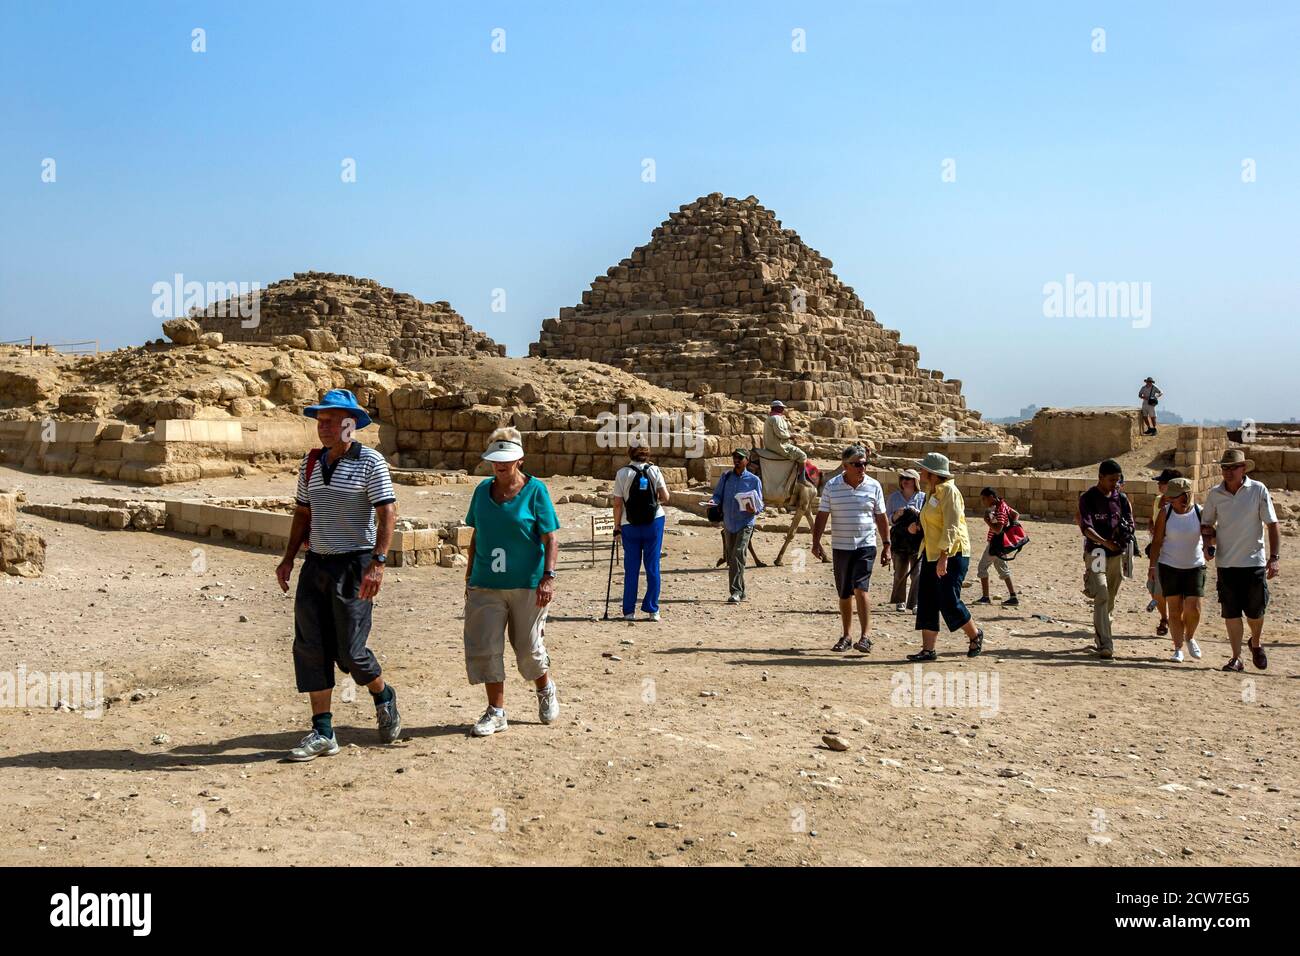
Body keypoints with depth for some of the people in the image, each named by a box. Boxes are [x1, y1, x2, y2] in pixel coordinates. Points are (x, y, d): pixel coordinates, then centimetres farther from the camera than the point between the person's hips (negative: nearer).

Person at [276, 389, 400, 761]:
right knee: (310, 647, 1)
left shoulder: (370, 462, -8)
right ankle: (323, 733, 8)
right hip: (316, 563, 6)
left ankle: (383, 697, 26)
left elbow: (387, 514, -13)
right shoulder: (311, 462, 11)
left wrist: (377, 564, -22)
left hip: (354, 566, -6)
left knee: (350, 651, -5)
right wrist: (288, 559, 12)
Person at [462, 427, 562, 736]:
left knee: (529, 647, 8)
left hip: (527, 584, -4)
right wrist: (470, 575, 14)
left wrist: (548, 577, -17)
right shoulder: (483, 489, 7)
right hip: (486, 584, 4)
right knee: (485, 647, -1)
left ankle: (546, 689, 37)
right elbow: (476, 536, 15)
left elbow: (551, 539, -8)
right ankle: (496, 712, 10)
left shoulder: (535, 490, -6)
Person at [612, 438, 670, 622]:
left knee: (631, 569, 7)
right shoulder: (654, 471, -2)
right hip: (654, 523, 1)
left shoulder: (622, 473, -6)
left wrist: (617, 526, 3)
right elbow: (665, 498, -3)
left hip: (630, 526, -1)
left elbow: (618, 503, -7)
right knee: (653, 567, 6)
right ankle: (652, 610, 7)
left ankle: (629, 611, 10)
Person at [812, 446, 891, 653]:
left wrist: (886, 546, 7)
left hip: (865, 546, -1)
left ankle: (865, 637, -14)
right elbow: (822, 516, 0)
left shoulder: (874, 486, 1)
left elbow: (881, 518, 7)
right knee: (844, 595, 9)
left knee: (860, 590, -15)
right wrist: (816, 542, -9)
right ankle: (845, 636, 21)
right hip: (840, 548, 2)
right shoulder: (831, 486, -1)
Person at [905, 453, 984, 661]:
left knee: (948, 601, -8)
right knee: (926, 601, 4)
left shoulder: (949, 491, -13)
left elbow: (951, 526, -21)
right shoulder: (931, 492, 15)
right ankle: (928, 649, 7)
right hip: (932, 554, 9)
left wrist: (944, 556, -26)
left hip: (952, 554, -9)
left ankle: (975, 635, 16)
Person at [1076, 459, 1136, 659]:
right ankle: (1105, 645, -18)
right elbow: (1086, 527, -18)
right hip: (1095, 553, -5)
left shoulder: (1121, 498, 7)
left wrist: (1125, 532, -14)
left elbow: (1129, 522, 10)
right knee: (1101, 597, -14)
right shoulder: (1088, 498, -8)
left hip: (1117, 554, 5)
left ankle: (1100, 638, 26)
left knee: (1110, 600, 11)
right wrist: (1104, 542, -34)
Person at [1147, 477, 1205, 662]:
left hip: (1195, 566, 0)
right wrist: (1152, 565, -5)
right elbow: (1157, 540, -2)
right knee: (1175, 609, 2)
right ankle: (1178, 648, 13)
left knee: (1193, 609, -5)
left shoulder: (1200, 512, -5)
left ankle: (1189, 638, 25)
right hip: (1169, 567, 0)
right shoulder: (1165, 512, -5)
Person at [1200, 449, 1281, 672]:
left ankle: (1256, 643, 36)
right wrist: (1209, 543, -7)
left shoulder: (1258, 490, -6)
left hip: (1254, 562, -2)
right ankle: (1236, 658, 14)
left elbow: (1272, 524, -5)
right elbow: (1206, 524, 13)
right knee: (1231, 612, 3)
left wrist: (1275, 557, -11)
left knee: (1255, 610, 7)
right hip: (1225, 563, 2)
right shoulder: (1214, 494, 1)